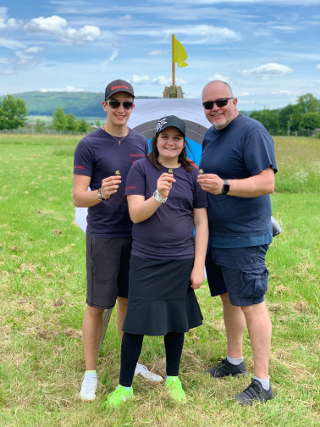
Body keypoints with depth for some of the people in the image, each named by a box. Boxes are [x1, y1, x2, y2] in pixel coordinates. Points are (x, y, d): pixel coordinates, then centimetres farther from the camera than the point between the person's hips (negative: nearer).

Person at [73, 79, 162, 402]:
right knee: (97, 305, 3)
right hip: (103, 238, -5)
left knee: (128, 299, 15)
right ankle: (90, 373, 16)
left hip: (136, 235, 5)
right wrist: (100, 194, -32)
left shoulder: (140, 142, 8)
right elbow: (78, 197, -13)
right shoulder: (89, 145, -8)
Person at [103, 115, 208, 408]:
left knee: (176, 320, 12)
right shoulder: (141, 169, -2)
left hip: (181, 261, 2)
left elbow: (201, 223, 3)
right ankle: (124, 386, 20)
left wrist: (199, 266, -1)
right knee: (136, 322, 3)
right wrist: (159, 196, -28)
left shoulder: (193, 174, 3)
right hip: (145, 260, -2)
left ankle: (173, 379, 33)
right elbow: (135, 214, -10)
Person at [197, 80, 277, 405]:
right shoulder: (209, 136, 13)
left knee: (250, 304, -5)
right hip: (215, 236, 9)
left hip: (244, 238, -9)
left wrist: (224, 186, -35)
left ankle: (262, 383, 6)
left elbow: (267, 183, -23)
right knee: (228, 298, 19)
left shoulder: (252, 132, -15)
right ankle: (234, 360, 36)